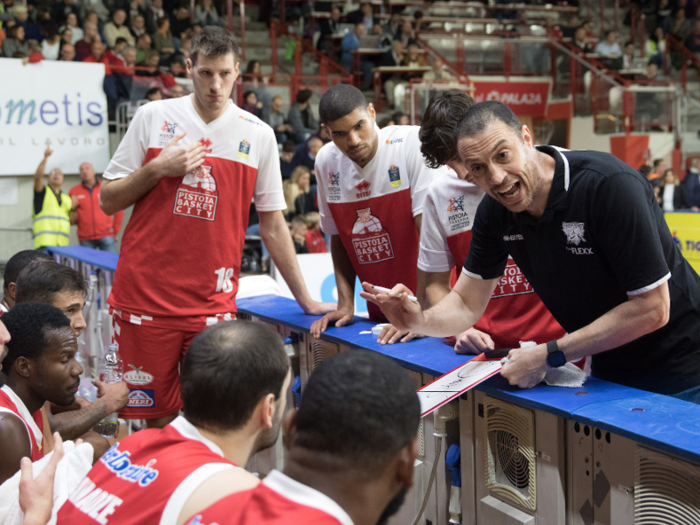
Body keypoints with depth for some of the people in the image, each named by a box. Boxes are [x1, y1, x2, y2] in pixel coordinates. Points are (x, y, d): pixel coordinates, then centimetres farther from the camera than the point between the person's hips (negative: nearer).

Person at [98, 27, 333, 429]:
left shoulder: (258, 135, 4)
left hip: (212, 304, 0)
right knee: (157, 419, 6)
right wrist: (157, 169, -10)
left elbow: (272, 224, 9)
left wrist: (306, 300, 9)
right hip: (145, 296, 0)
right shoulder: (153, 117, 3)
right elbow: (108, 201, 6)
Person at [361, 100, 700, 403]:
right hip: (607, 371, 5)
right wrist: (420, 321, -24)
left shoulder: (609, 186, -29)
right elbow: (467, 304, 0)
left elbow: (652, 308, -27)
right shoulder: (495, 210, -9)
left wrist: (549, 356, -25)